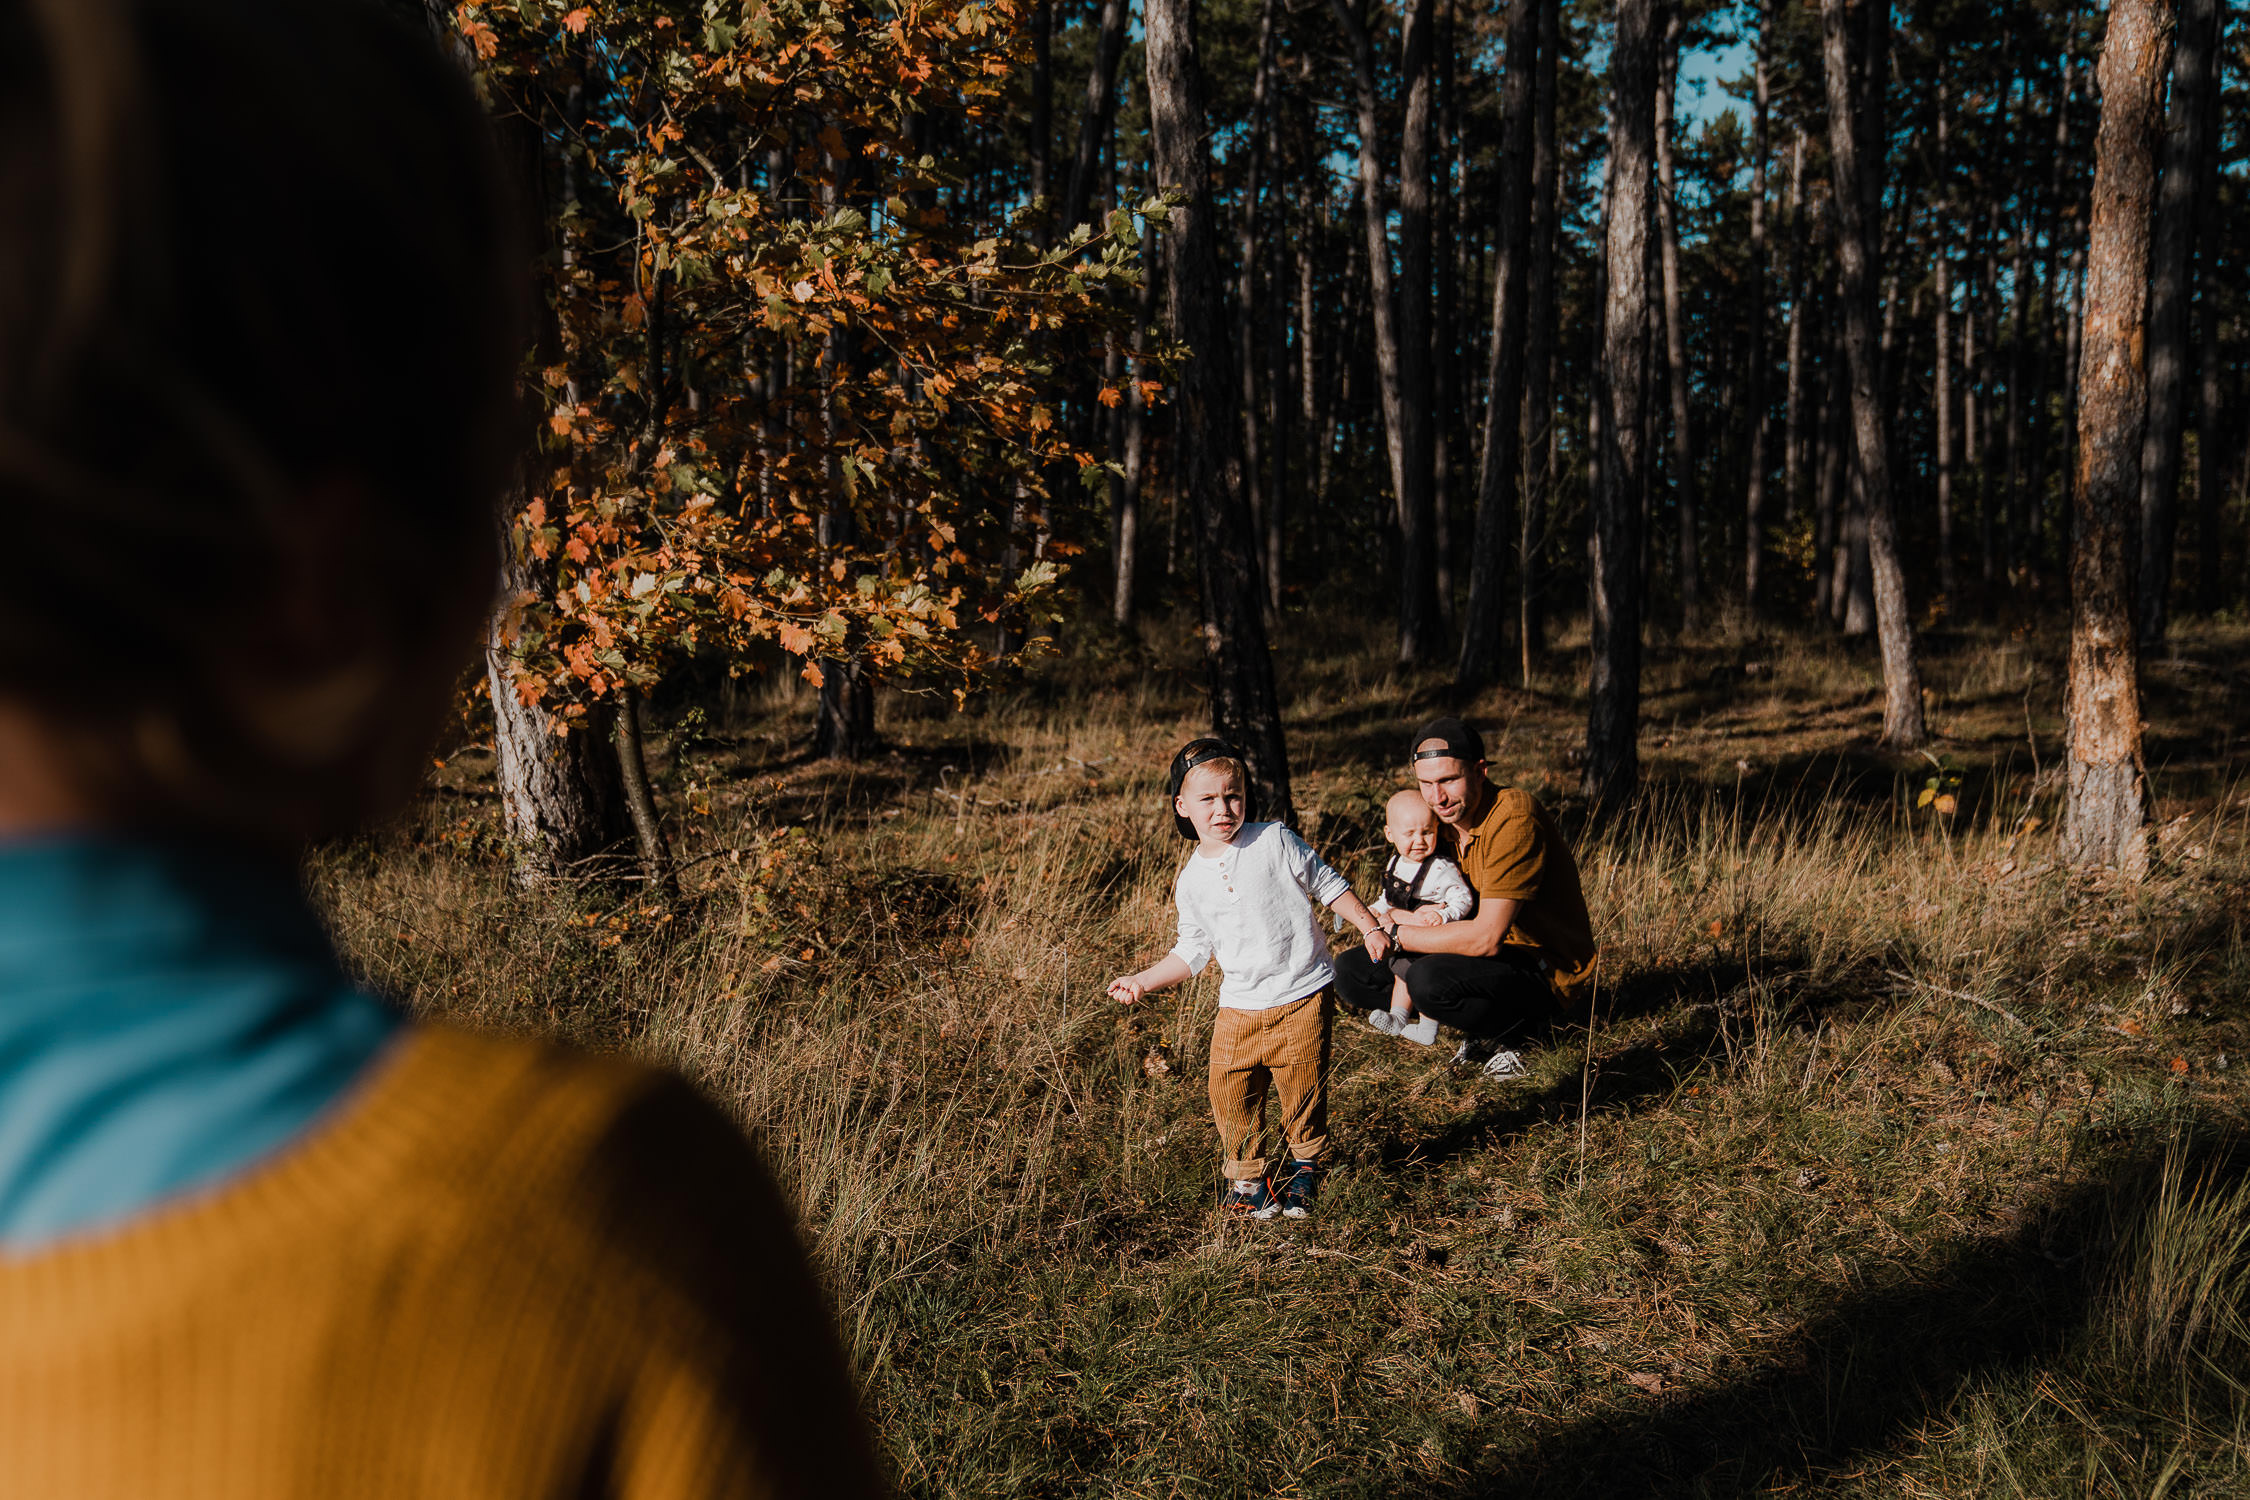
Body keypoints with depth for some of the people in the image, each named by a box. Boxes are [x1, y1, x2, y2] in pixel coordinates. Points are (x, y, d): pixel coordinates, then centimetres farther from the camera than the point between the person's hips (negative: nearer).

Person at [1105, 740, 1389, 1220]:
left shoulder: (1274, 841, -7)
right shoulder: (1191, 882, 4)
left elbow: (1330, 884, 1)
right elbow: (1193, 950, 12)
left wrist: (1370, 927, -1)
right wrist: (1141, 981, 6)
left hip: (1303, 996, -3)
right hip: (1240, 1006, 3)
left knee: (1303, 1090, 2)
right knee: (1231, 1093, 0)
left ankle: (1304, 1167, 27)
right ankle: (1246, 1175, 21)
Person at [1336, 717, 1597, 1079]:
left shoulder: (1513, 816, -26)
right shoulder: (1445, 816, 0)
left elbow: (1486, 937, -31)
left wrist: (1397, 935, -21)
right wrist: (1381, 925, -13)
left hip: (1548, 968, -8)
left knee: (1430, 979, -35)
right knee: (1351, 971, 2)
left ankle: (1497, 1026, -3)